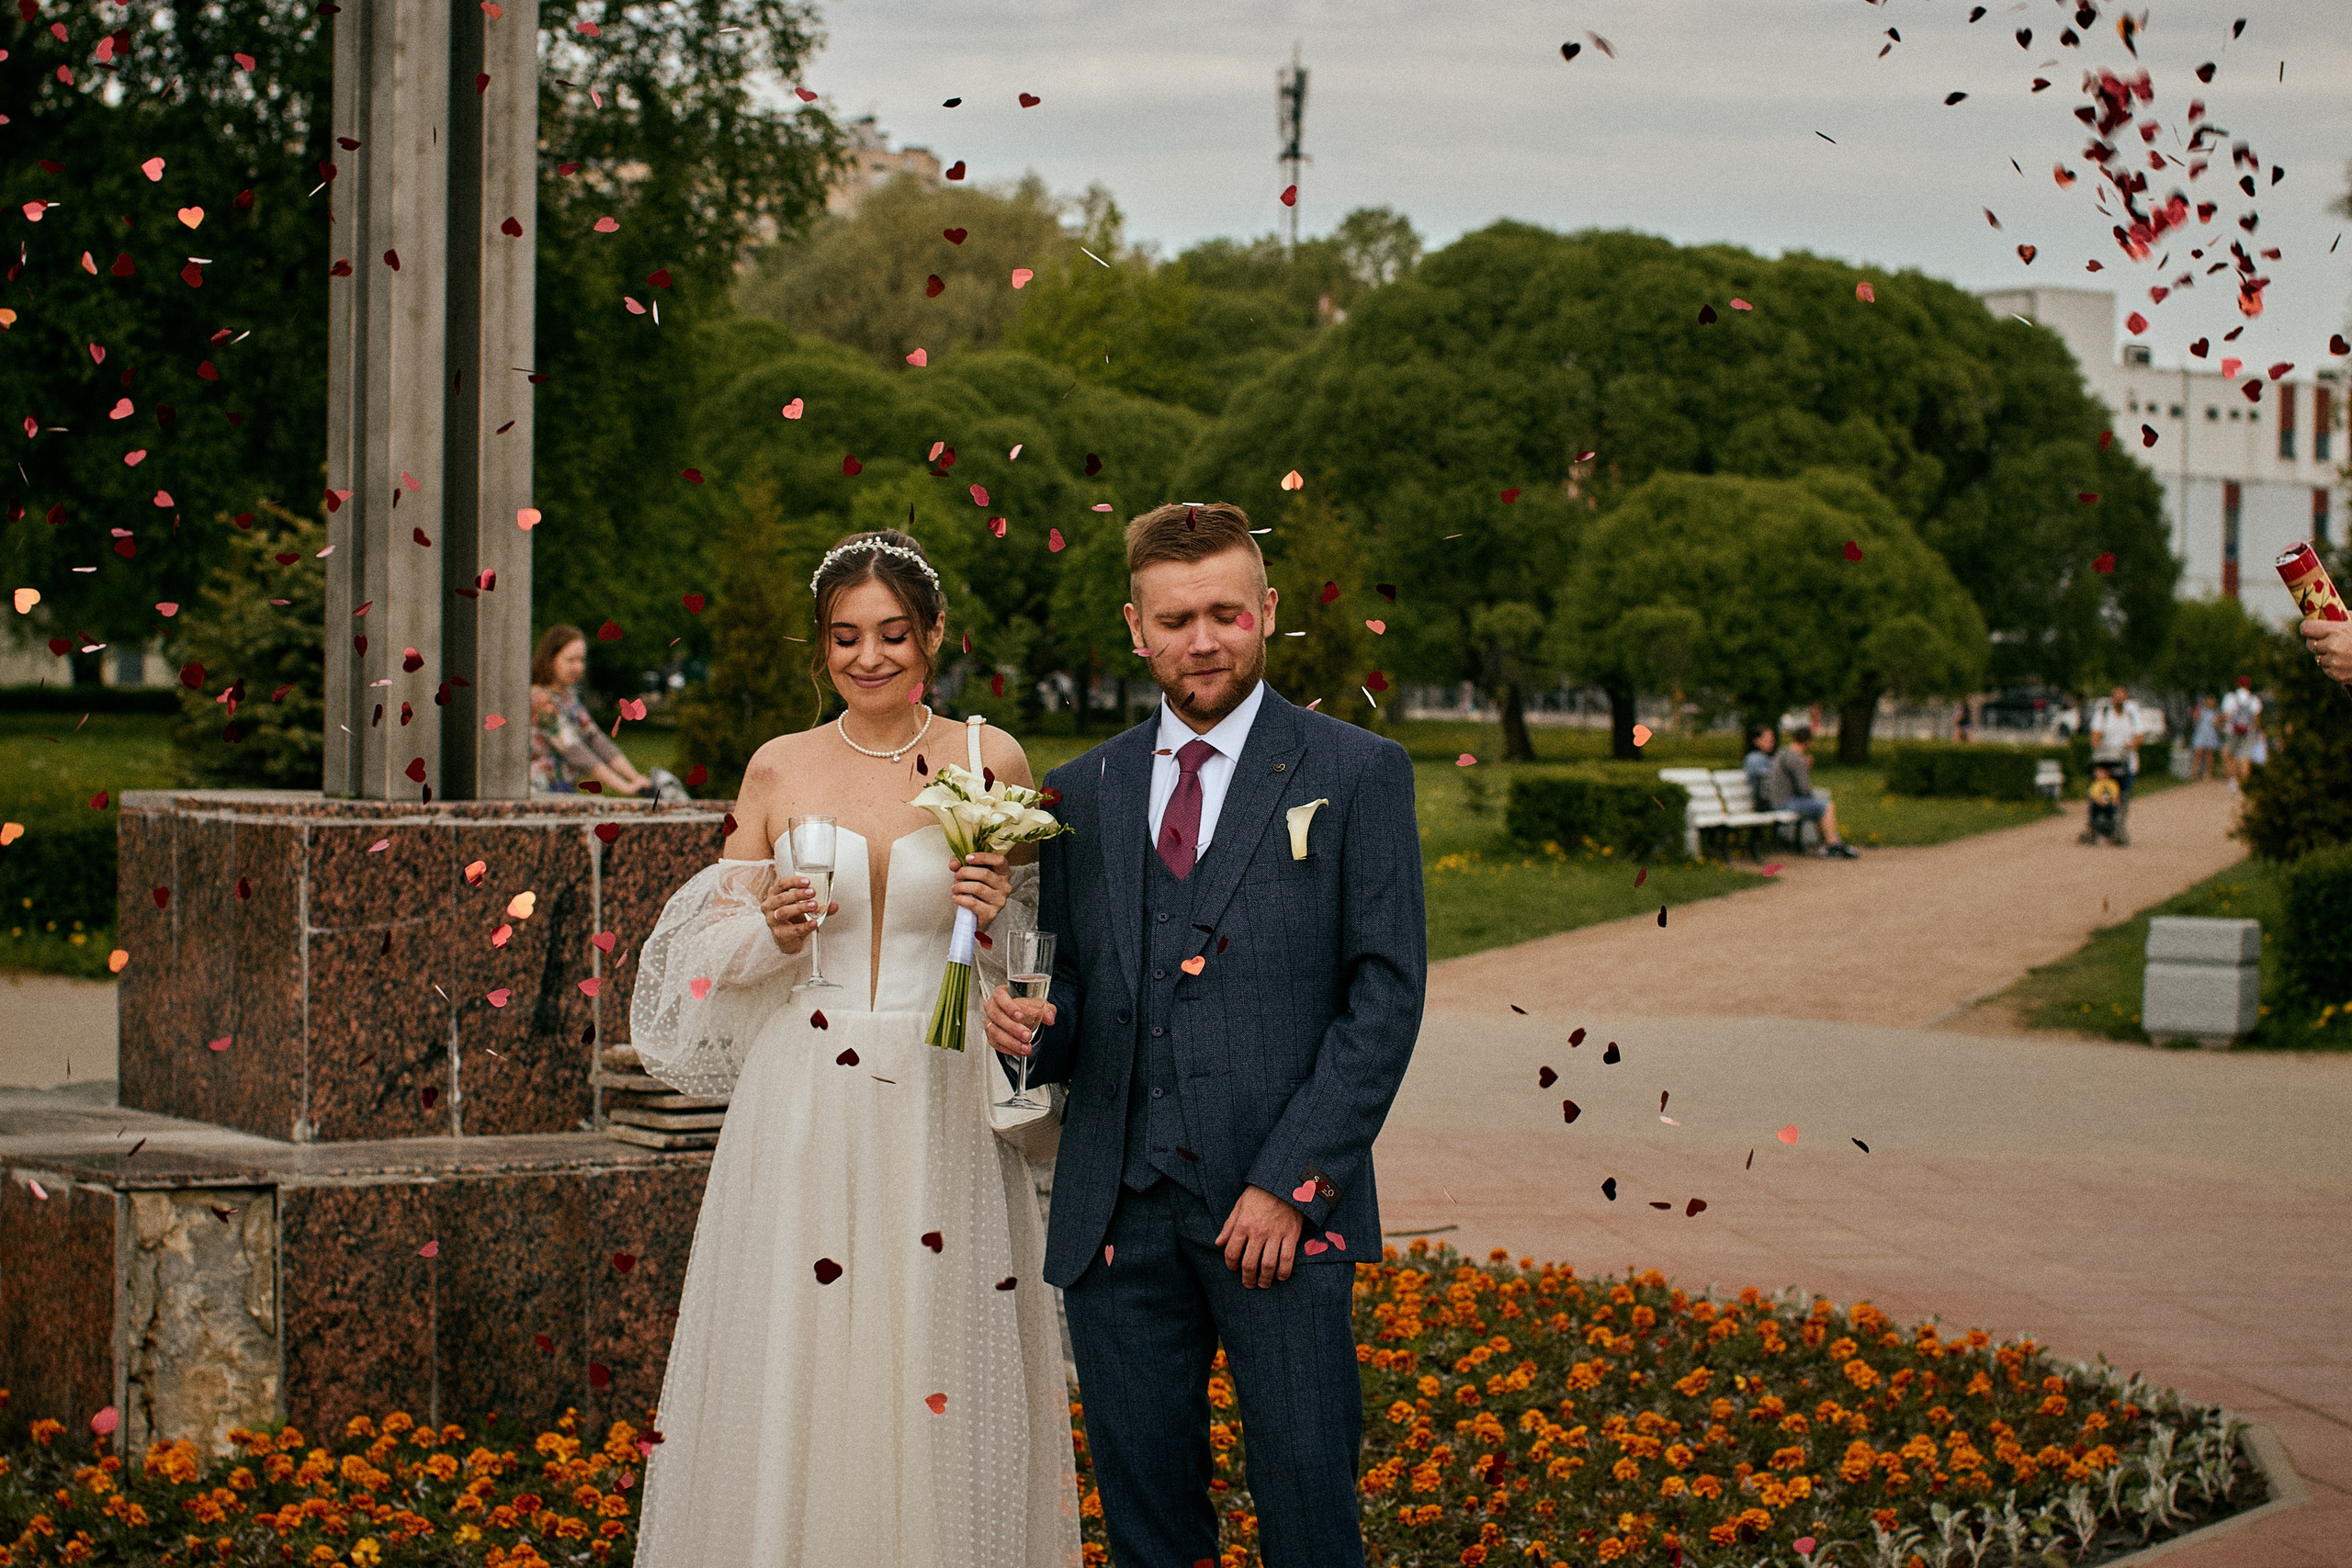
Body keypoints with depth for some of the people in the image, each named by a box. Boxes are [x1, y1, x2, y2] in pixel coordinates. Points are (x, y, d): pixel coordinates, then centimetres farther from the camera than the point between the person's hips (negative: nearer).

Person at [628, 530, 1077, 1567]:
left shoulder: (990, 763, 2)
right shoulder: (779, 769, 6)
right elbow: (714, 953, 12)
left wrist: (998, 918, -13)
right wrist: (772, 931, -8)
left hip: (943, 1110, -1)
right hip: (804, 1104, 1)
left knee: (940, 1382, -1)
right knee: (792, 1373, -1)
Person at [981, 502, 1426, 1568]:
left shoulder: (1356, 776, 3)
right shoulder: (1080, 794, 14)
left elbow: (1386, 996, -3)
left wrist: (1291, 1182, -12)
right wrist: (1030, 1027, -7)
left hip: (1279, 1204, -3)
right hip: (1119, 1211, 4)